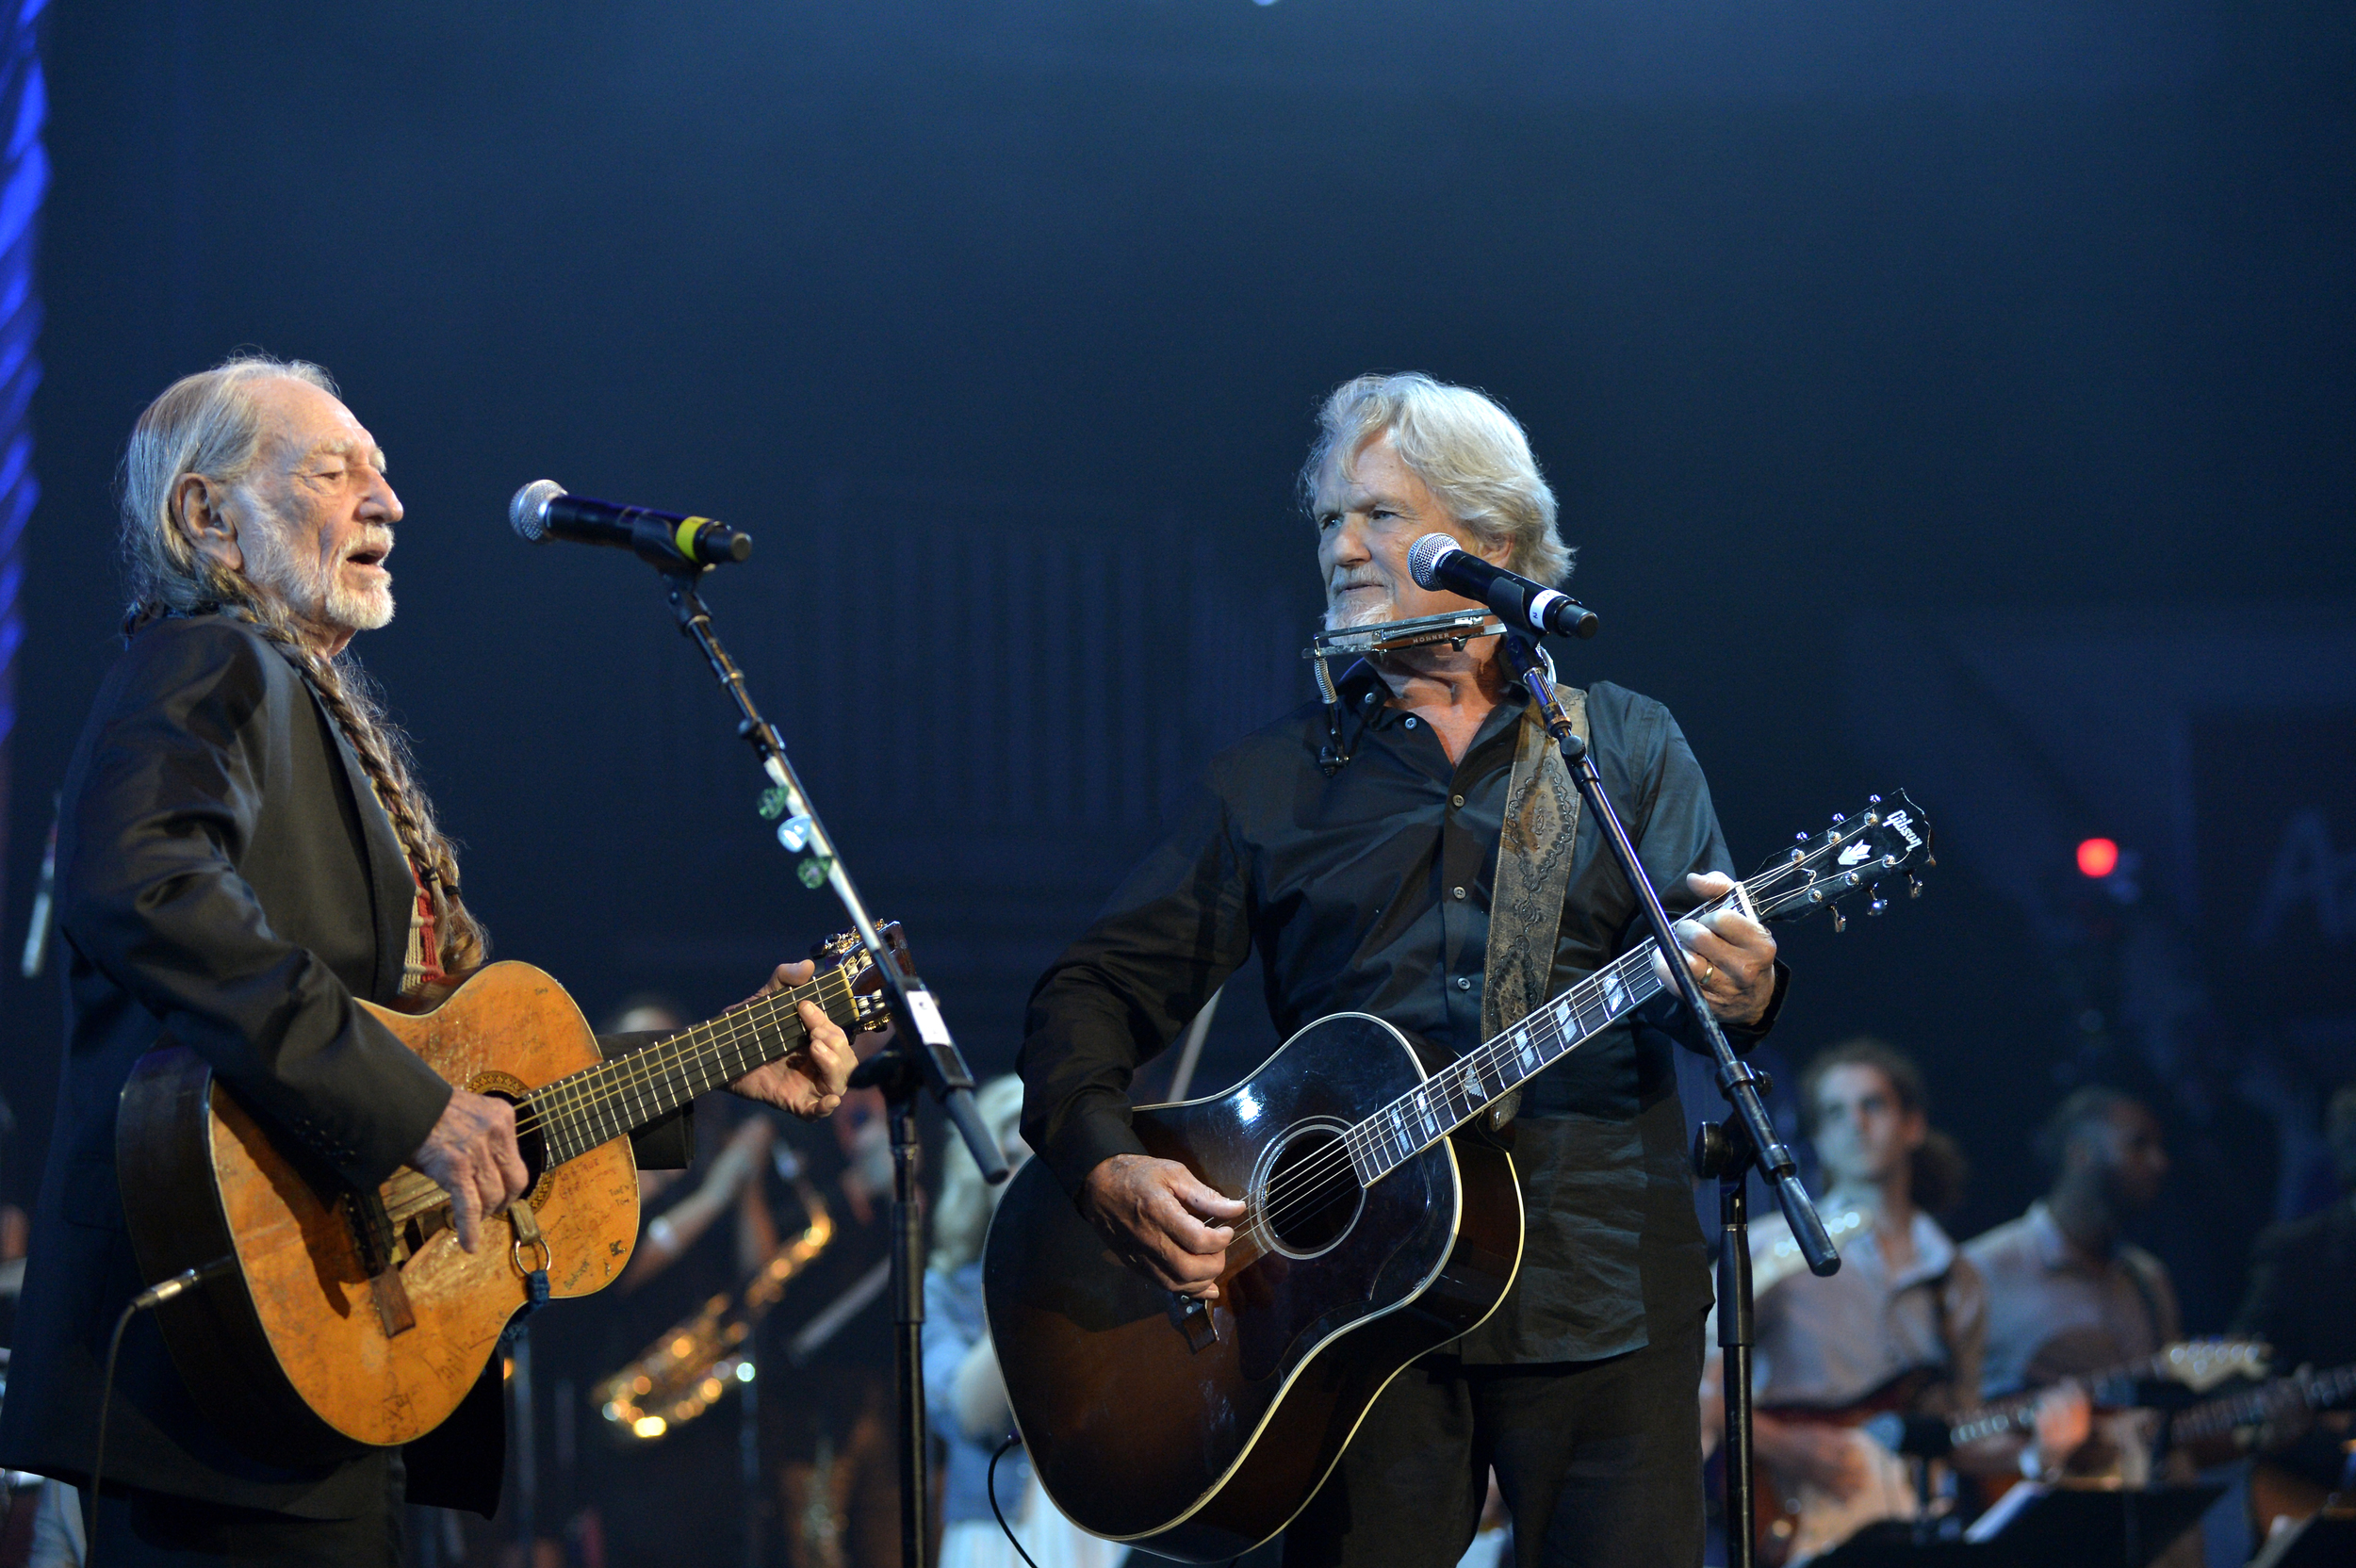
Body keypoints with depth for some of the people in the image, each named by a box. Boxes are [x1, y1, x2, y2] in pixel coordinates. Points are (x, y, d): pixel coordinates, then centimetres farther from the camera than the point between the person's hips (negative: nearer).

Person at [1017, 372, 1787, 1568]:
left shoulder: (1628, 748, 12)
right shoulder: (1270, 781, 13)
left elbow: (1707, 952, 1)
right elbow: (1098, 989, 10)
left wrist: (1739, 989, -24)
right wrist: (1106, 1166, -9)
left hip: (1599, 1293, 0)